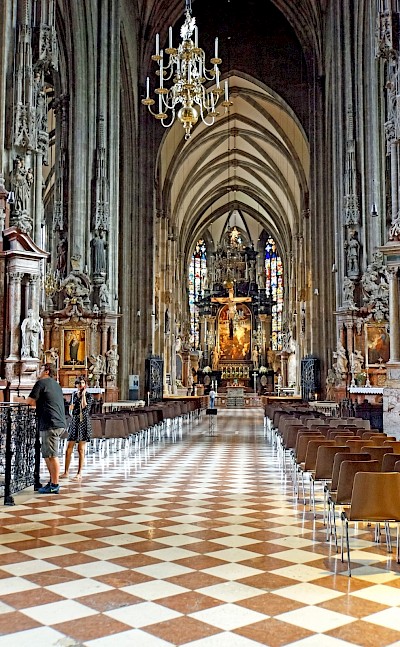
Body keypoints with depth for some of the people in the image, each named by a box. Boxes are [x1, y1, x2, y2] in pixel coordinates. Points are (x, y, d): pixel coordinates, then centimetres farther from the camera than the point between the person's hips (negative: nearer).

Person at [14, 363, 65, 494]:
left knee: (52, 456, -7)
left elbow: (31, 401, -7)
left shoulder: (41, 383, -4)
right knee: (48, 455, 15)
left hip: (50, 425, -9)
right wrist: (26, 400, 25)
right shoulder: (56, 385, 23)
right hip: (59, 424, 9)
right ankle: (52, 482, 17)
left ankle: (55, 485, -5)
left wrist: (20, 400, 12)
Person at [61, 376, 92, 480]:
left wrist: (83, 394, -13)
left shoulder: (89, 396, 0)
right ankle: (66, 472, 7)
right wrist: (71, 406, 3)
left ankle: (79, 473, 6)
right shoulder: (74, 395, 12)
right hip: (74, 422, 4)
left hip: (84, 422, -4)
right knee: (69, 449, 1)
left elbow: (84, 407, -18)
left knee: (81, 449, 0)